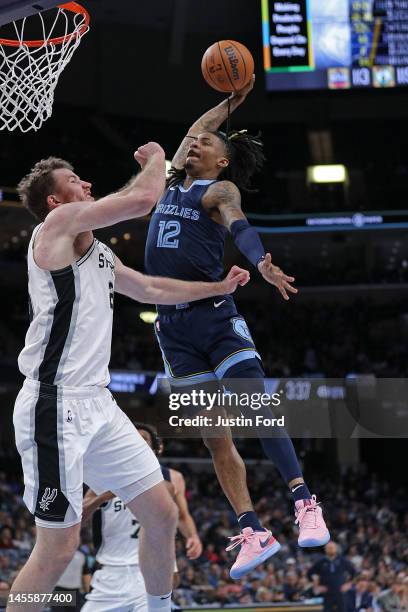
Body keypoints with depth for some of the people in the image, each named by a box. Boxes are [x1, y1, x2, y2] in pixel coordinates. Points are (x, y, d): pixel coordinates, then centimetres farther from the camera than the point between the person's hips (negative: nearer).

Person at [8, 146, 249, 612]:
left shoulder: (99, 255, 20)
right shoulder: (58, 223, -7)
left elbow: (152, 290, 37)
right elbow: (143, 199, -16)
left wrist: (219, 287, 38)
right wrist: (157, 158, 3)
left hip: (97, 404, 9)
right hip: (56, 406, -9)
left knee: (162, 514, 11)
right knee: (58, 547, -8)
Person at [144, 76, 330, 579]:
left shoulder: (219, 191, 0)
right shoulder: (174, 182, 17)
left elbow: (238, 225, -21)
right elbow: (195, 129, 30)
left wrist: (262, 263, -39)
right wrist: (232, 102, 44)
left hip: (215, 315, -5)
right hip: (172, 325, 5)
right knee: (215, 438, 1)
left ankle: (305, 505, -17)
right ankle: (252, 533, 0)